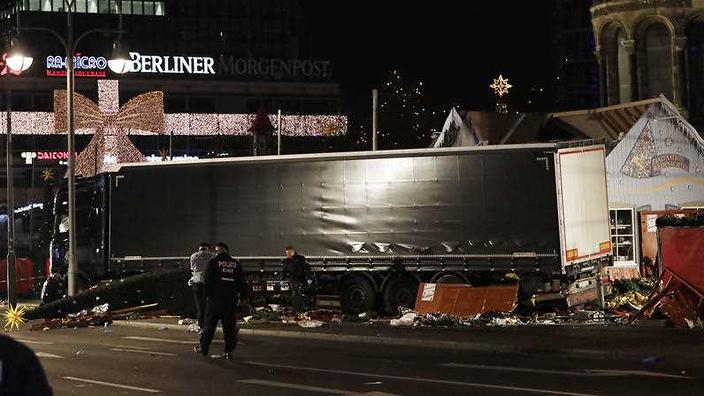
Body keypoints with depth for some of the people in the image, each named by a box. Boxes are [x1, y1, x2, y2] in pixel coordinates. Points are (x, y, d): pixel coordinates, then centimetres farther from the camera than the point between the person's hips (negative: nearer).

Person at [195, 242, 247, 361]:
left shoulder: (214, 262, -3)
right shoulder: (236, 264, 9)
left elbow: (207, 279, -7)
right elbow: (242, 282, 11)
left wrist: (207, 293, 0)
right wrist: (243, 295, 14)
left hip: (216, 298, -3)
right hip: (231, 299, 3)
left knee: (209, 324, 7)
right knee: (229, 325, 5)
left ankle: (203, 348, 13)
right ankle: (229, 351, 3)